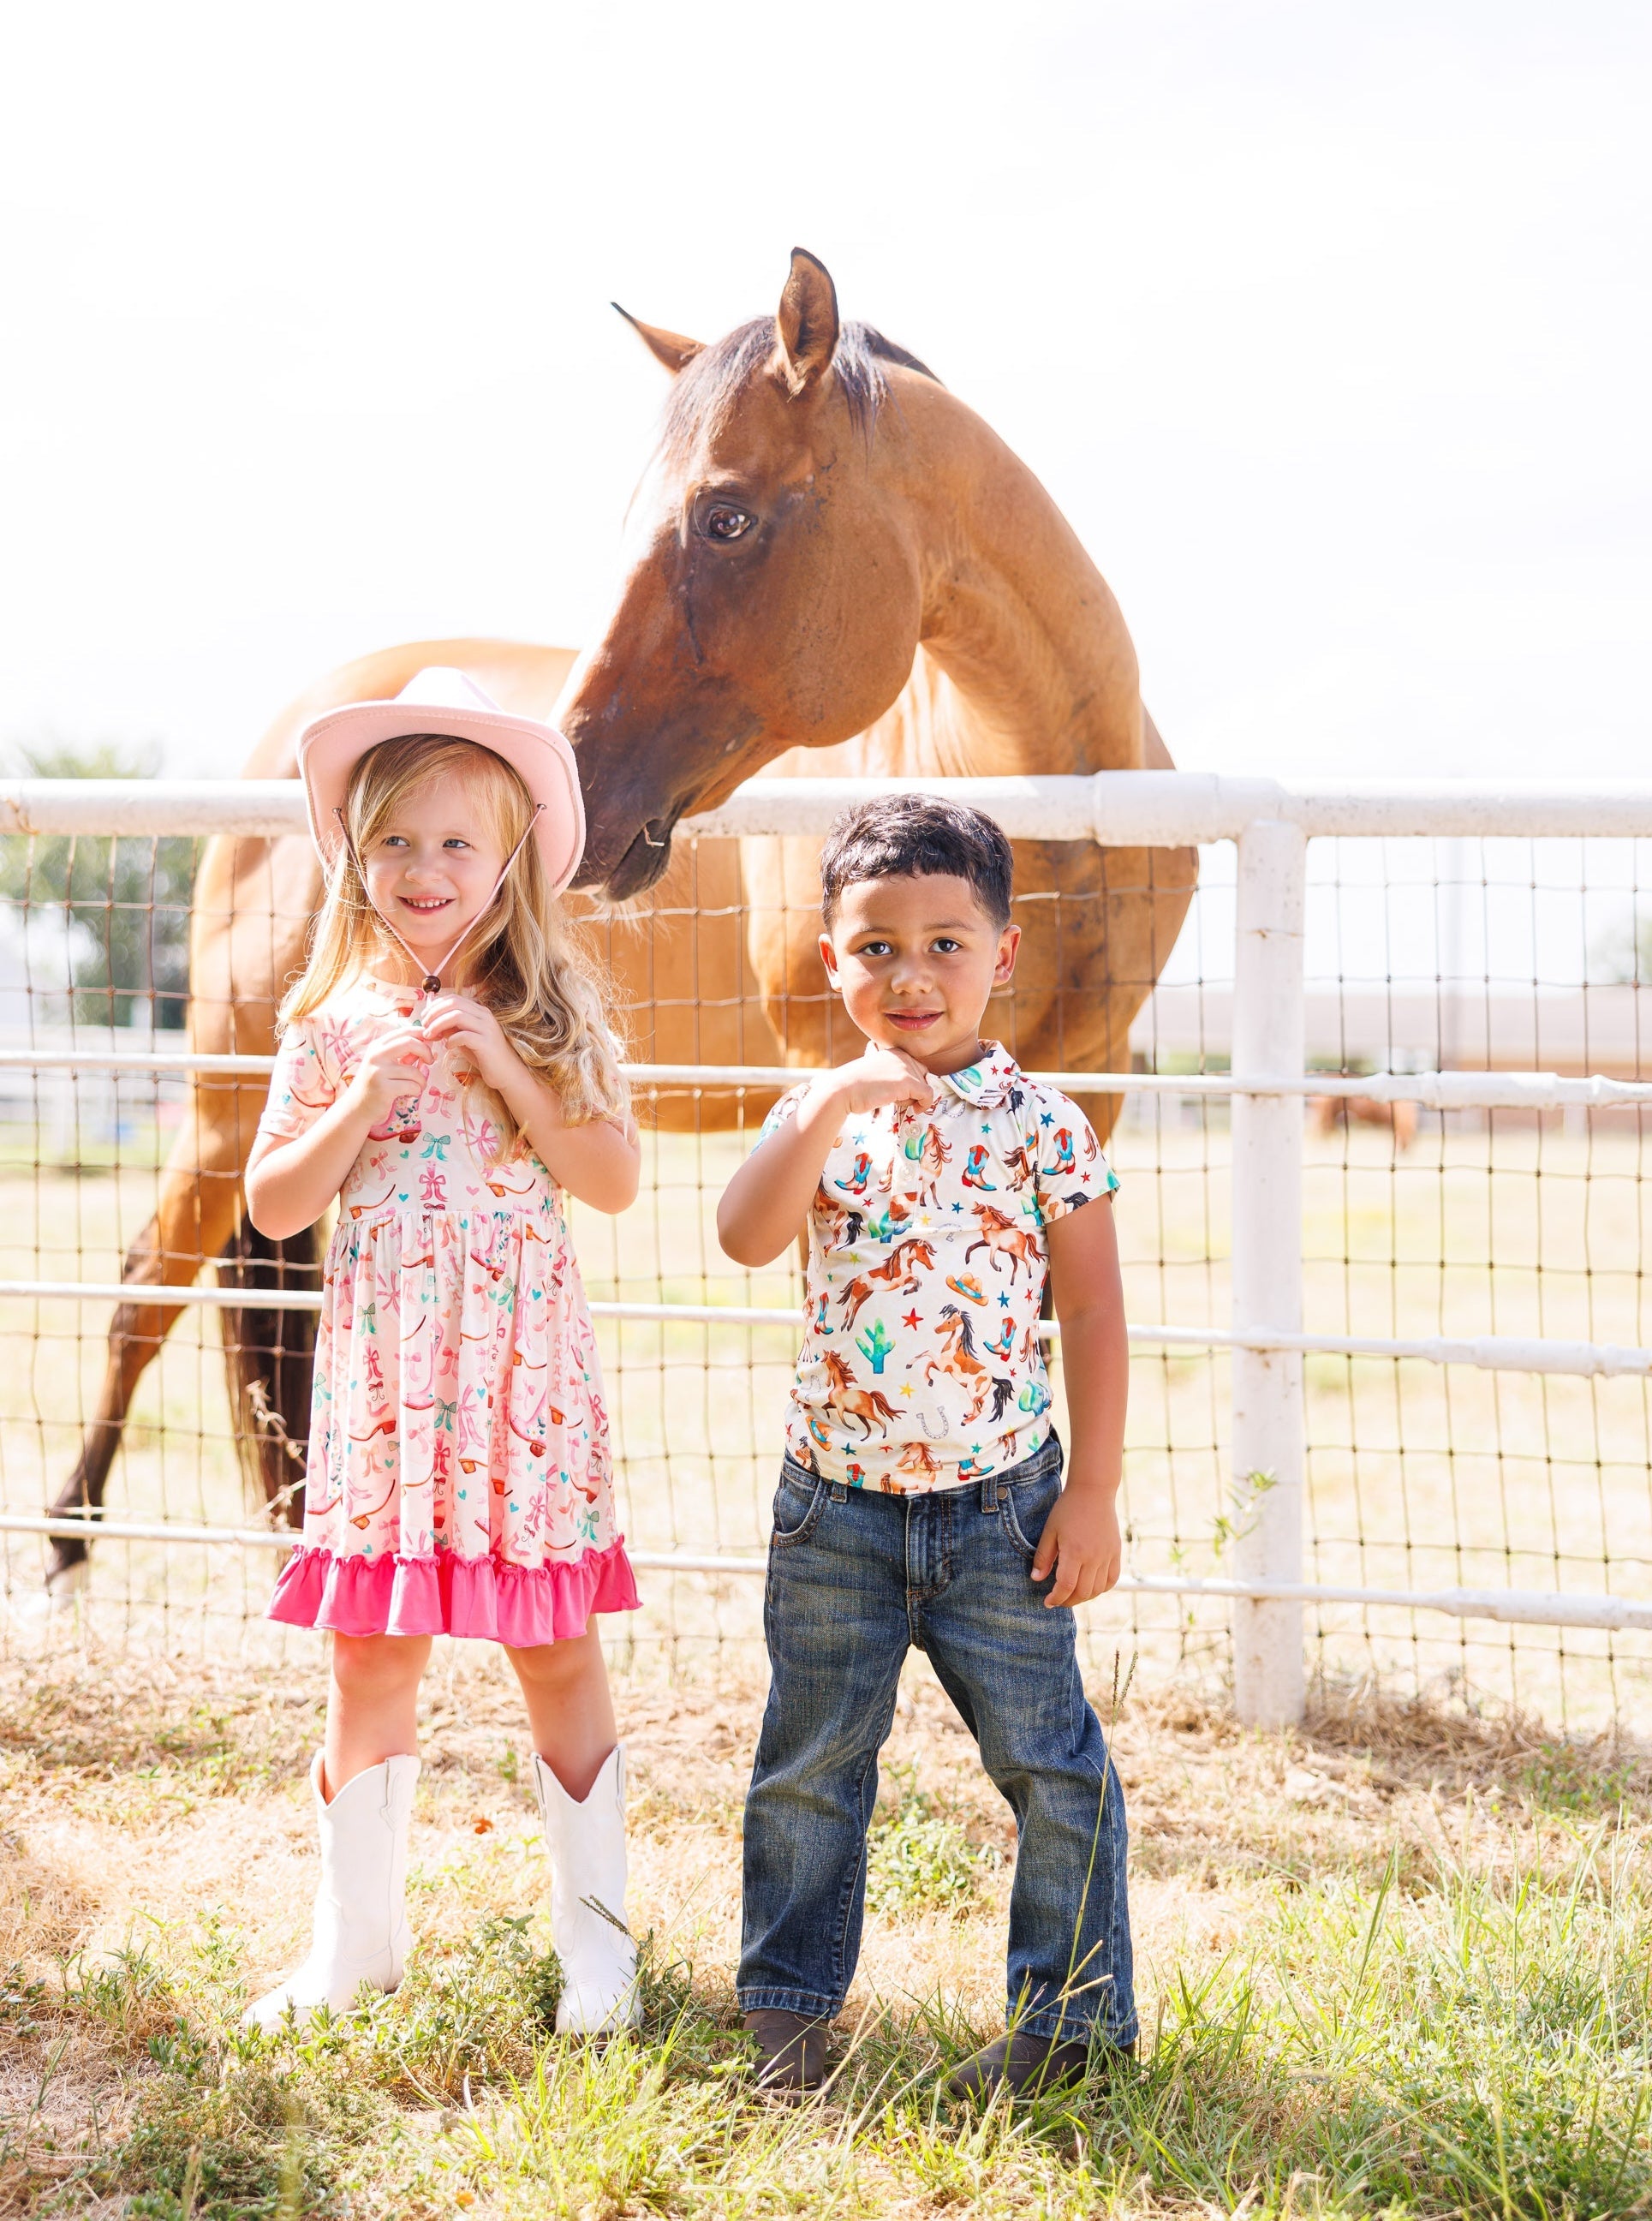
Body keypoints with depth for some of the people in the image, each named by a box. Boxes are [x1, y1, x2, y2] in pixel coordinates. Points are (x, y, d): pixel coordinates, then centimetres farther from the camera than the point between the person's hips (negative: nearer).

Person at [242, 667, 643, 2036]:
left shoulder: (551, 1014, 0)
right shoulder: (334, 1024, 4)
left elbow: (616, 1178, -8)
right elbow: (273, 1205, 1)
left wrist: (504, 1068, -15)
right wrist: (365, 1097, -13)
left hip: (522, 1375, -2)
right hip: (381, 1374, 2)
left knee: (556, 1654, 4)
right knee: (370, 1658, 6)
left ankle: (597, 1938, 16)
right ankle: (356, 1942, 19)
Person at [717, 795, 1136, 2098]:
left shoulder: (1042, 1124, -6)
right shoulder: (822, 1114, 0)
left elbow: (1094, 1310, -3)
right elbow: (747, 1239, -16)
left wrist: (1093, 1493, -6)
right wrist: (828, 1107, -27)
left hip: (998, 1503, -2)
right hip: (836, 1504, 2)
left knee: (1048, 1763, 5)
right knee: (810, 1764, 11)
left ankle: (1074, 2009, 20)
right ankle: (789, 2003, 26)